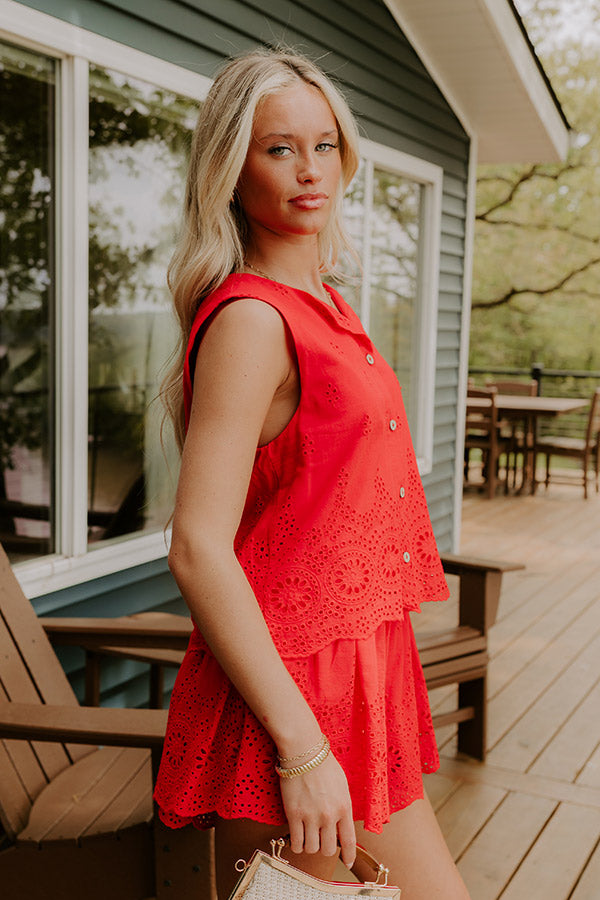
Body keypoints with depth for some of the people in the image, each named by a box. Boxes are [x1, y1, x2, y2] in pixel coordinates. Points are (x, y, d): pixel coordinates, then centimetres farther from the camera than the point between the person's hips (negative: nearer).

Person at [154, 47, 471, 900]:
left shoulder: (324, 304, 12)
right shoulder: (250, 319, -16)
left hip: (358, 674, 9)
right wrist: (302, 748, -22)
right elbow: (198, 551, -22)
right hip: (289, 692, -9)